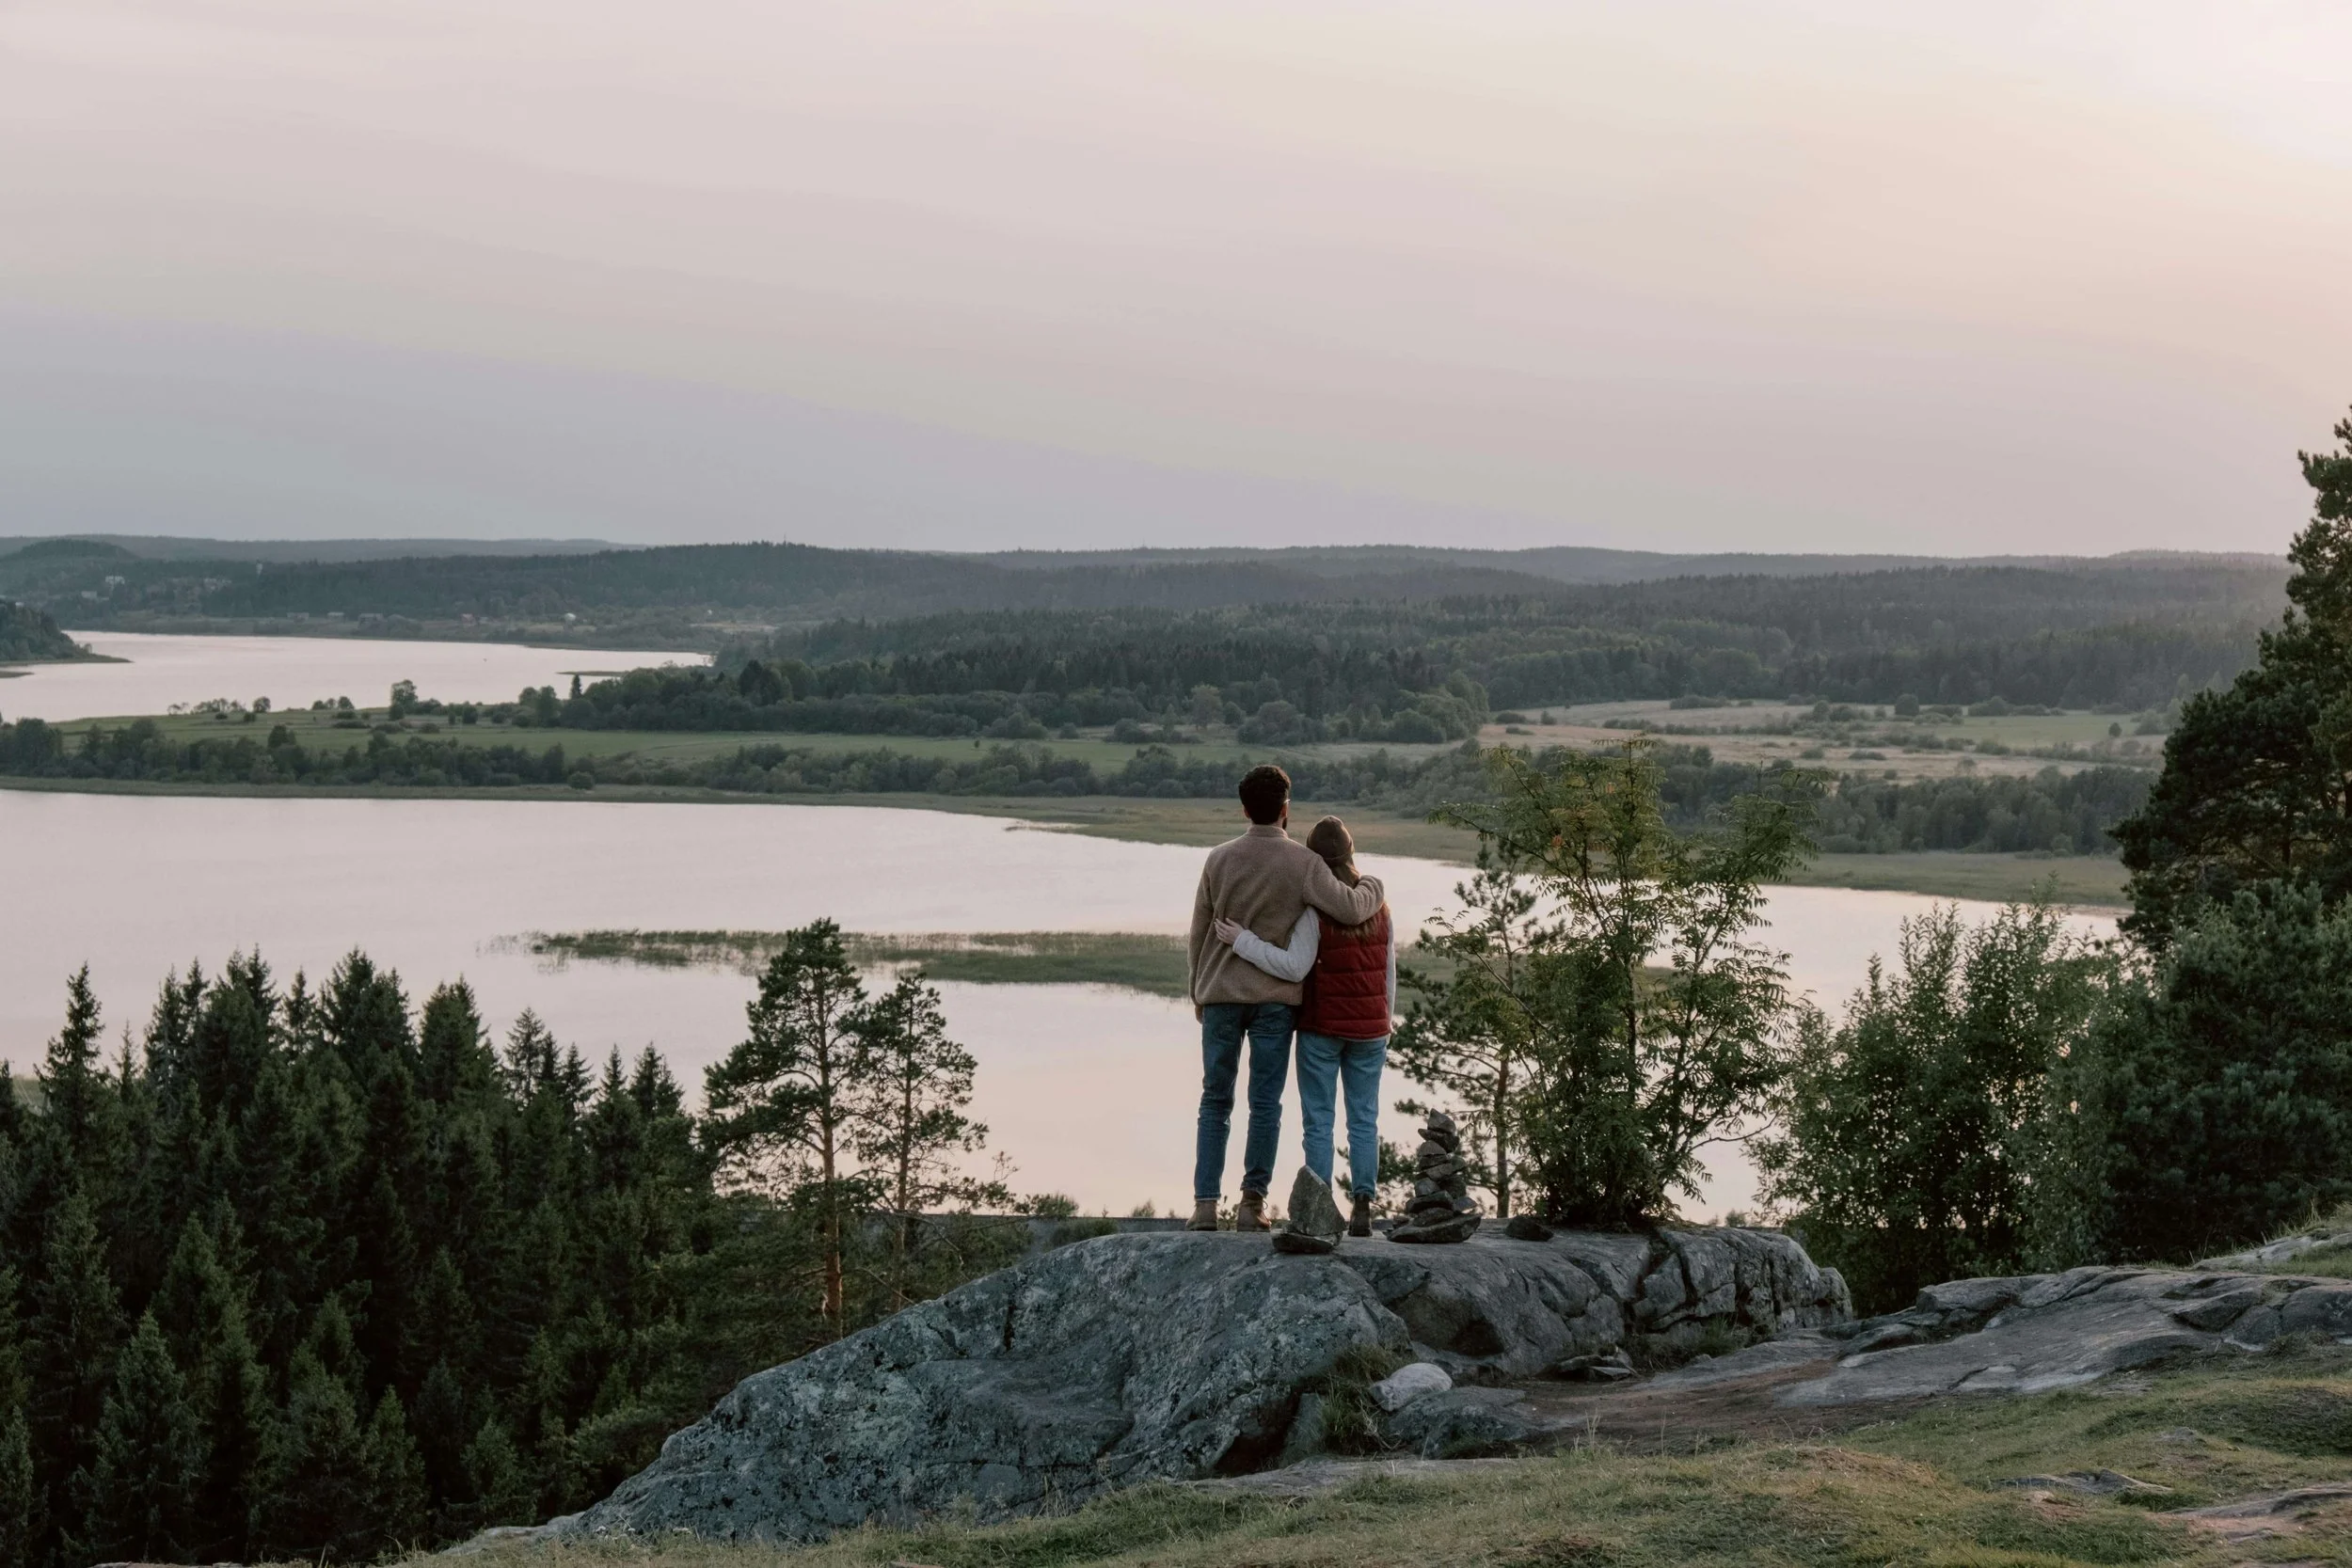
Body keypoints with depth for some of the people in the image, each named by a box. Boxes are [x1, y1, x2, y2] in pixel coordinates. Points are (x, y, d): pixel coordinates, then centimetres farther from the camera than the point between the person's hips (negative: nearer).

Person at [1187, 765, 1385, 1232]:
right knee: (1265, 1103, 4)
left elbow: (1199, 933, 7)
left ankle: (1205, 1203, 0)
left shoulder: (1219, 859, 1)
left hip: (1221, 994, 2)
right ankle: (1252, 1203, 3)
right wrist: (1374, 887, 10)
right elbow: (1350, 910, -12)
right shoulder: (1303, 863, -7)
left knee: (1215, 1101, 7)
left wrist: (1198, 992, 18)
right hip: (1275, 997, -2)